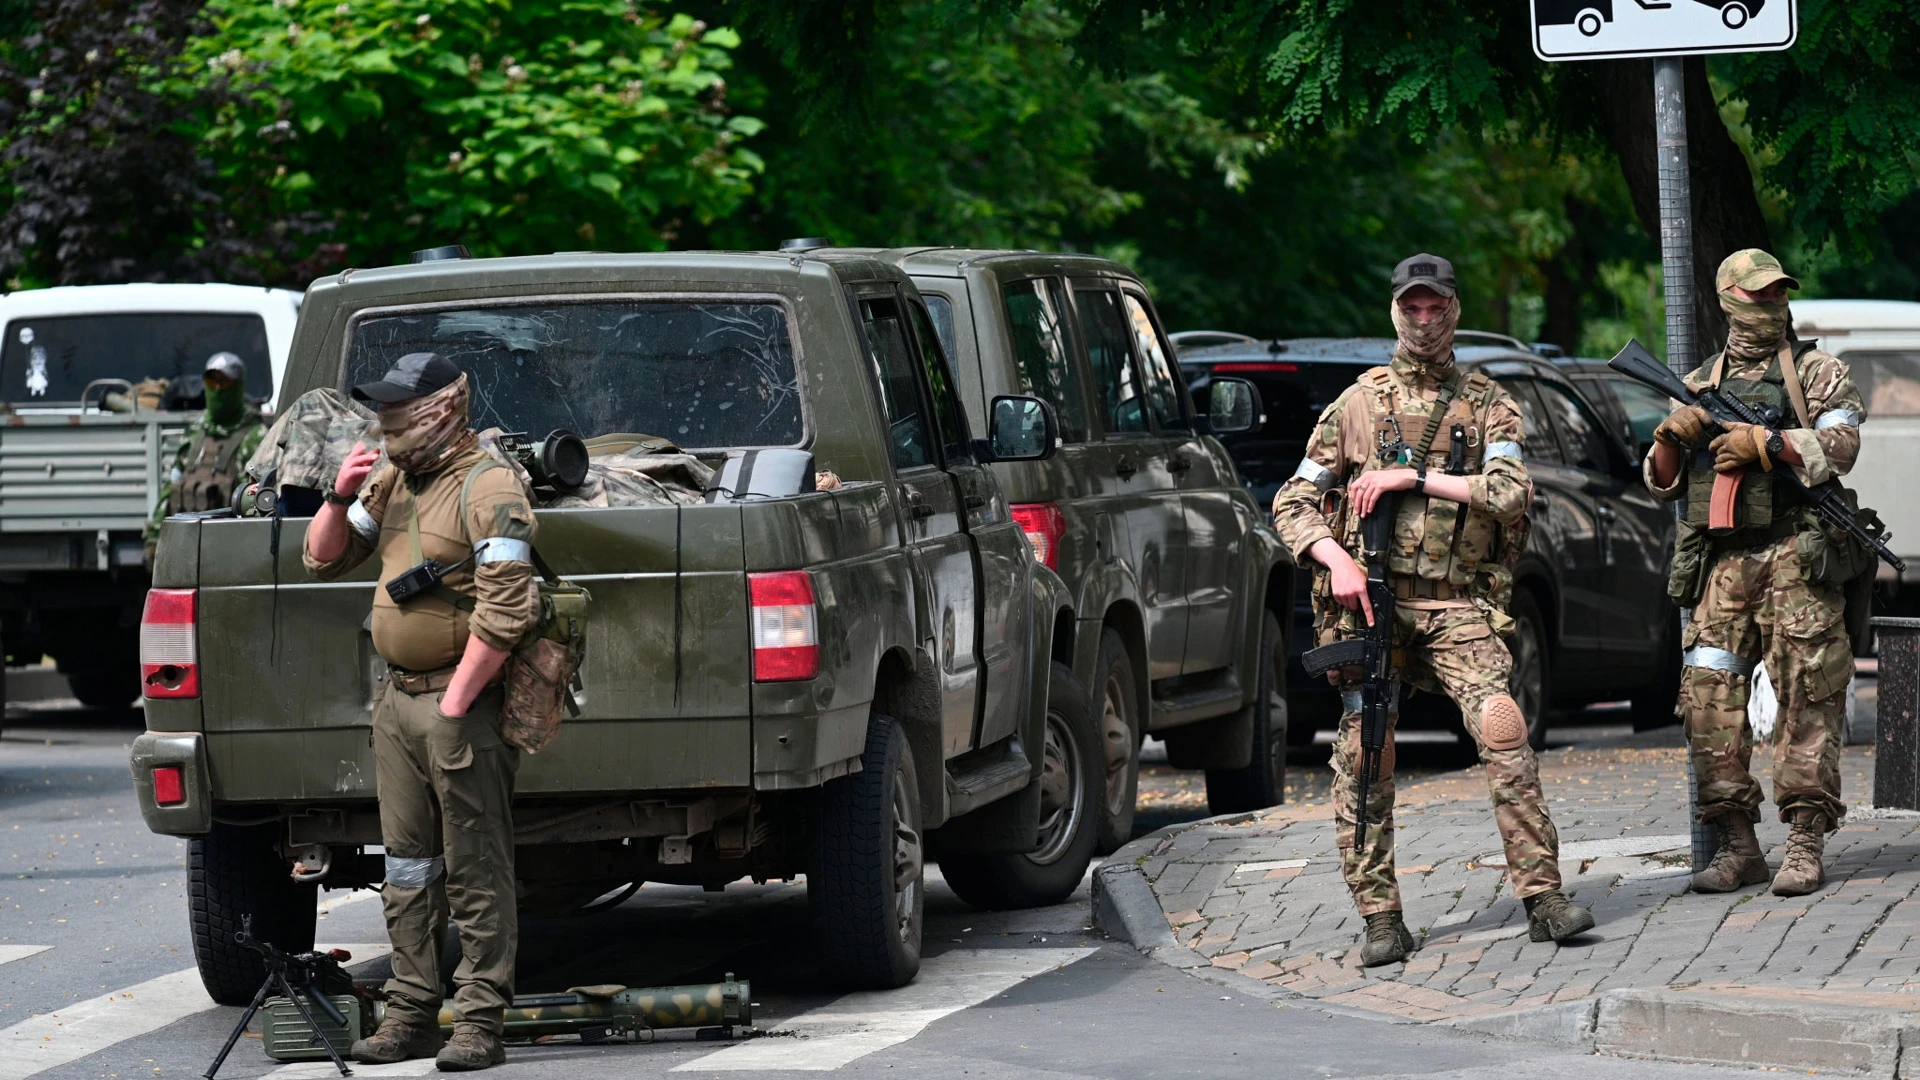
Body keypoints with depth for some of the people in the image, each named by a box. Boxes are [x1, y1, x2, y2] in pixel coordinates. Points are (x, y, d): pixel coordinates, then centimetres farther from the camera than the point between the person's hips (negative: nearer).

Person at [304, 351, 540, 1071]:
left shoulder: (487, 487, -13)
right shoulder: (391, 482, 13)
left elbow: (507, 610, -20)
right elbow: (323, 562, 21)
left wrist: (456, 701, -19)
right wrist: (339, 499, 1)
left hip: (461, 704, -9)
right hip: (396, 698, 9)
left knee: (476, 873, -4)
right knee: (407, 871, 11)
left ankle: (480, 1024, -3)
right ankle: (411, 1016, 17)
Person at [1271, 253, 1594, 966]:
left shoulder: (1486, 404, 10)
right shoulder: (1356, 405, 13)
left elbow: (1511, 493, -6)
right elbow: (1293, 505, 12)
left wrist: (1414, 477, -10)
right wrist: (1336, 560, -8)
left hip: (1457, 606, -1)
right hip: (1371, 599, 1)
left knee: (1503, 730, -18)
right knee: (1365, 756, -4)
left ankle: (1542, 897, -17)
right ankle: (1382, 920, 2)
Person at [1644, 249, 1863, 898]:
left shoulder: (1815, 370, 9)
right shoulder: (1700, 385, 20)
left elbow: (1839, 446, -6)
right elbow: (1660, 483, 20)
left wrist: (1762, 444, -13)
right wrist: (1672, 437, -1)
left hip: (1796, 554, -4)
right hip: (1724, 560, 4)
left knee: (1806, 698, -8)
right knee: (1708, 696, -5)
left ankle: (1806, 844, -9)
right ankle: (1738, 844, 0)